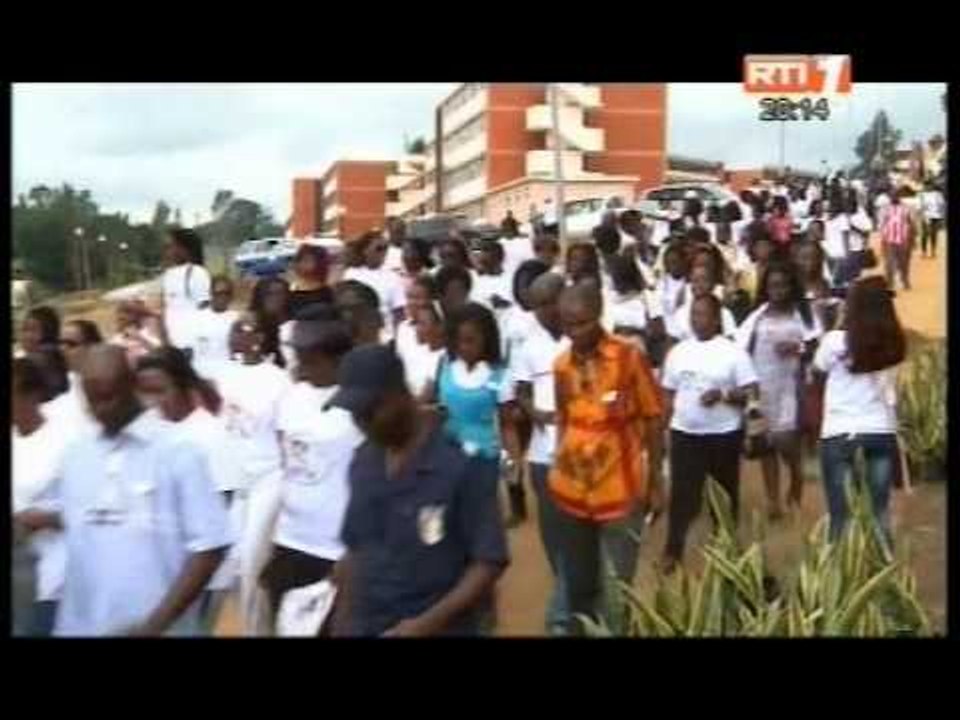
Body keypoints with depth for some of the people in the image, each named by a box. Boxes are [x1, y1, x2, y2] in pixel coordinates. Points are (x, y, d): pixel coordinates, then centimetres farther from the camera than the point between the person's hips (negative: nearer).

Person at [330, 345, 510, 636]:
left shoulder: (461, 466, -15)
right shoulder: (363, 462, 2)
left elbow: (489, 562, -13)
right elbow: (355, 550, 11)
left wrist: (429, 623, -20)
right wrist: (342, 621, 8)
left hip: (439, 629, -4)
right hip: (363, 625, 5)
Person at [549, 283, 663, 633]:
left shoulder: (630, 357, -11)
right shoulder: (561, 365, 1)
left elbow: (652, 420, -3)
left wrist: (654, 481, -1)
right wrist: (559, 472, 7)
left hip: (621, 493, -3)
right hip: (571, 493, 4)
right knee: (578, 588, 16)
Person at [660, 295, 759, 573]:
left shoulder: (734, 352, -6)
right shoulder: (678, 352, 6)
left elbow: (751, 392, -8)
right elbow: (669, 394, 11)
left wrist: (723, 395, -23)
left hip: (724, 435, -3)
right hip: (684, 433, 3)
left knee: (725, 495, 10)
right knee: (681, 494, 3)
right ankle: (672, 552, 11)